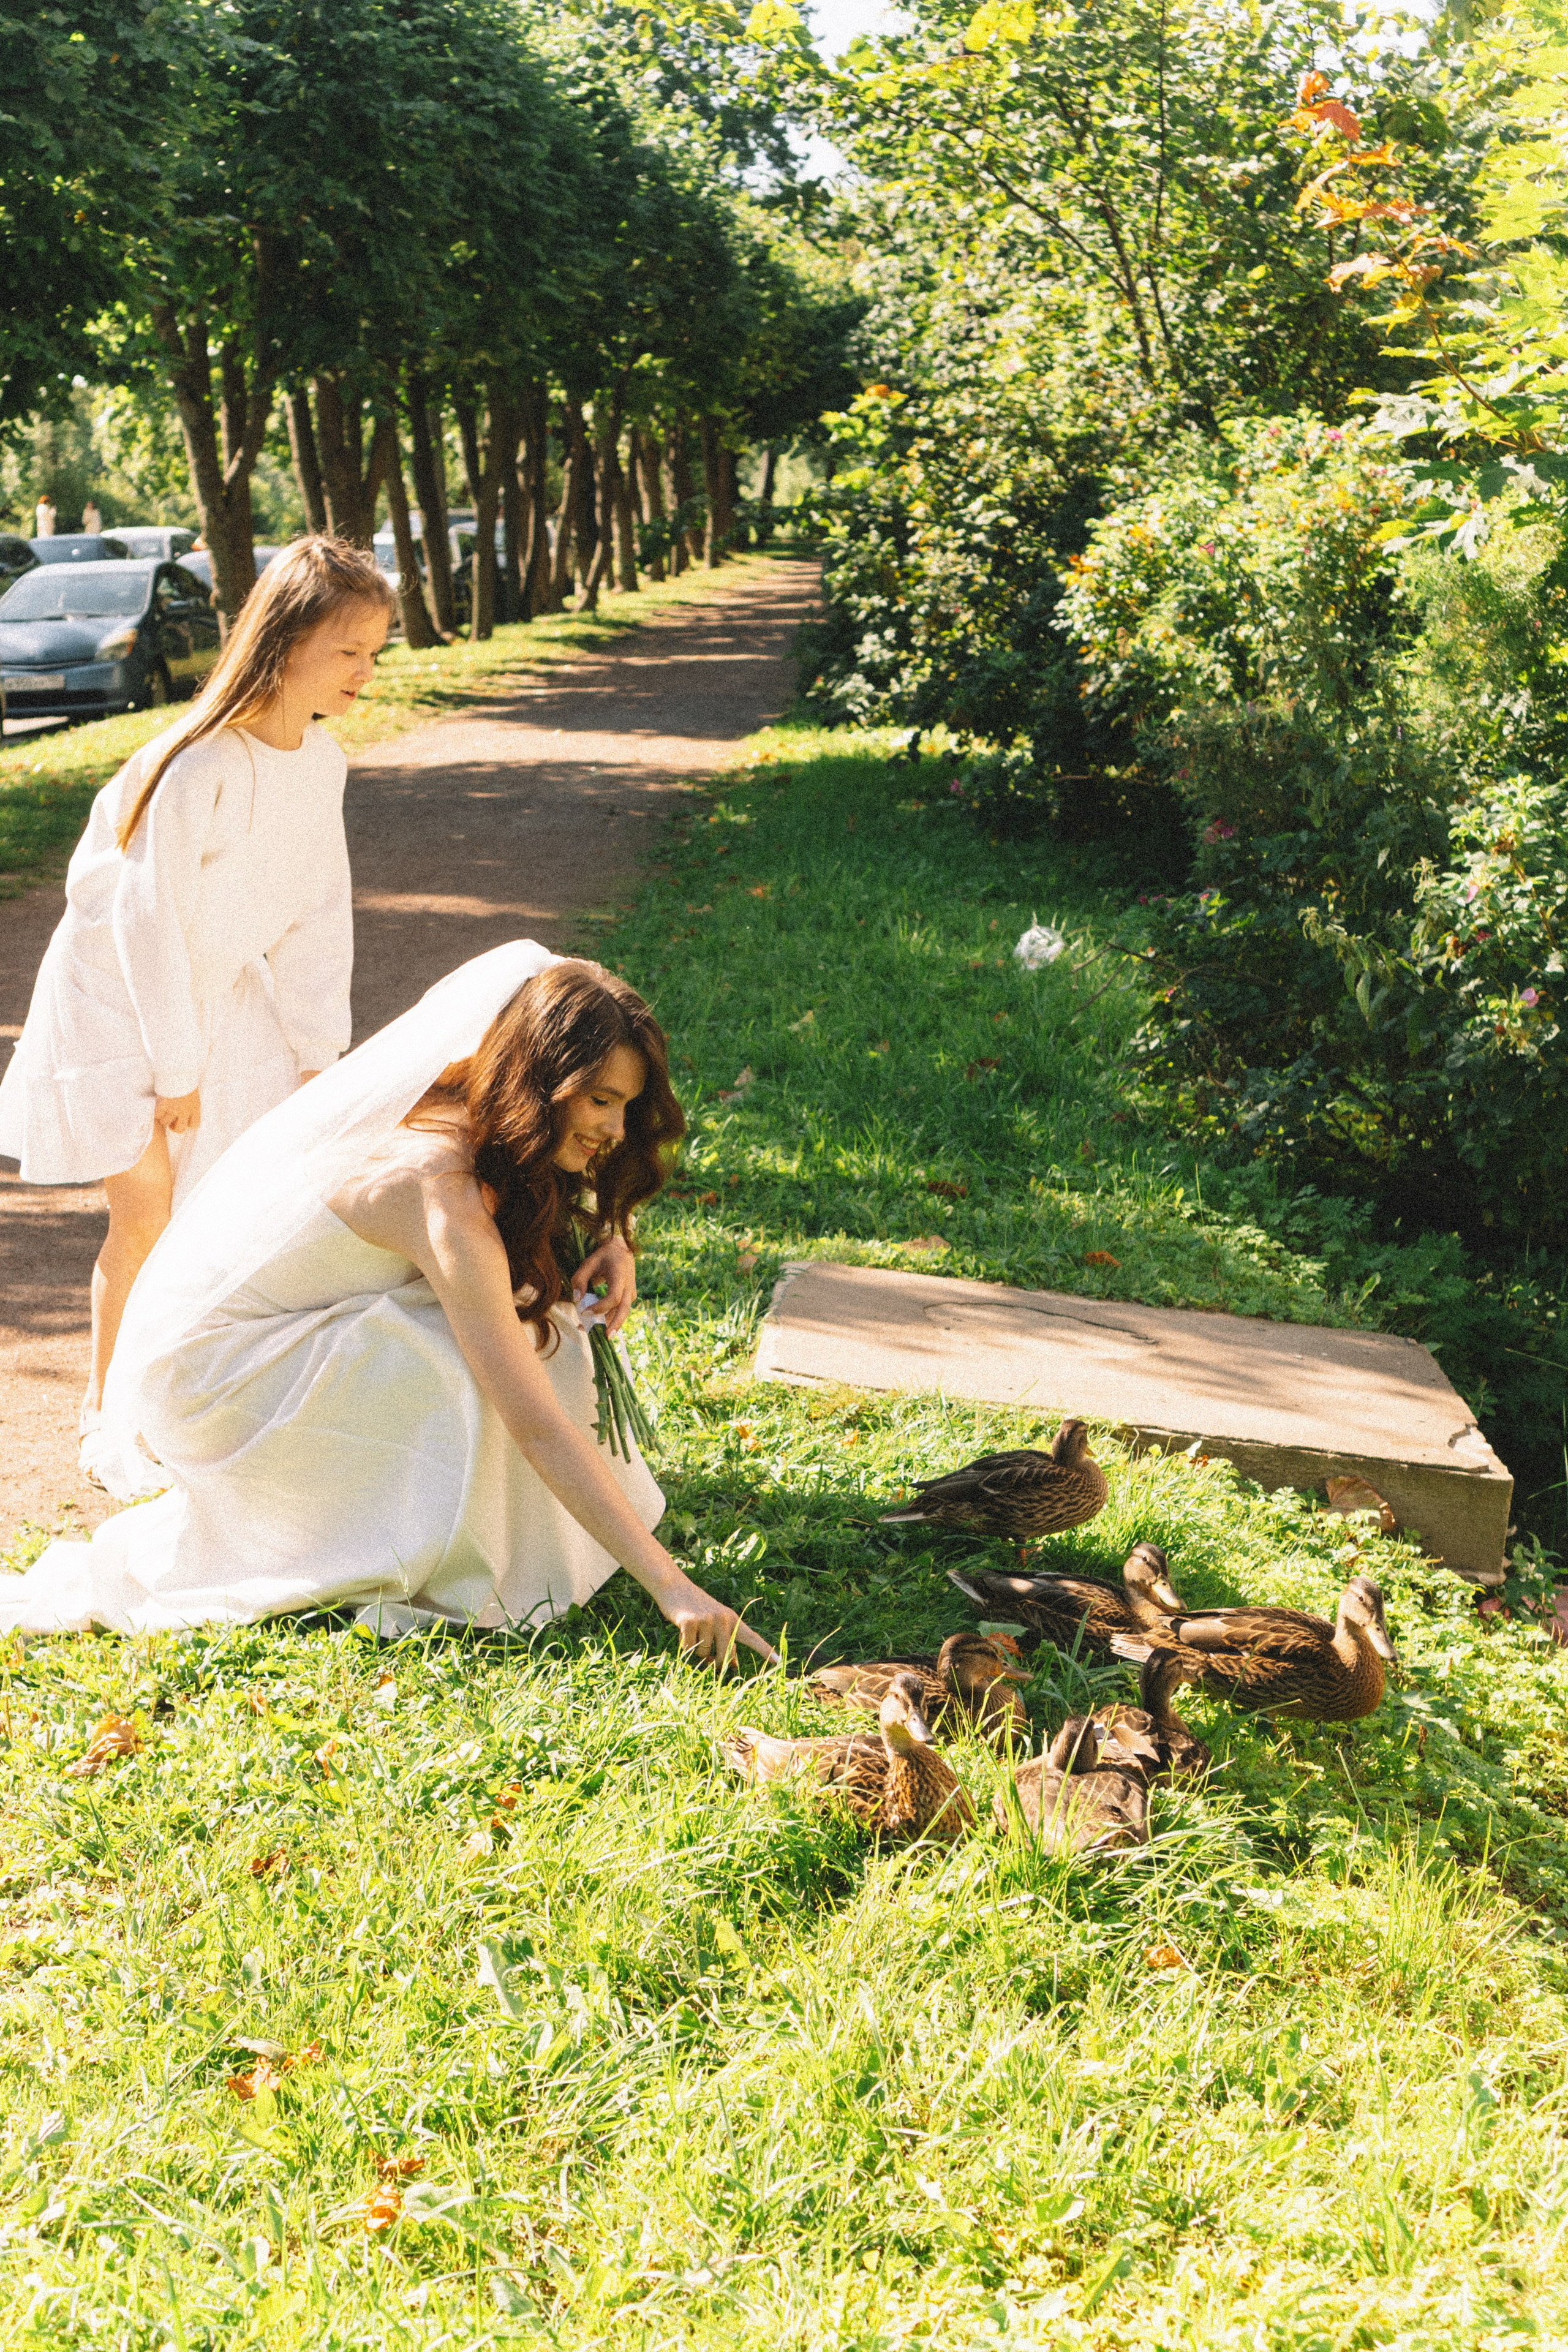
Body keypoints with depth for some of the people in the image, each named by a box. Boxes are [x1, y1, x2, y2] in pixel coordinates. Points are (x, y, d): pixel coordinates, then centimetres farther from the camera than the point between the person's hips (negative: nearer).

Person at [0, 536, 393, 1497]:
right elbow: (149, 922, -24)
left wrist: (319, 1050, 1)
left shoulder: (322, 762, -6)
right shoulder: (199, 766, -29)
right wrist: (174, 1066, -18)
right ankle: (106, 1416, 9)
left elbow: (318, 915, 1)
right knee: (147, 1209, -9)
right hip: (117, 995, -7)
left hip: (220, 992, 7)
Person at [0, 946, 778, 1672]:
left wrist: (606, 1239, -7)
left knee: (531, 1312, -3)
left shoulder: (475, 1122, -8)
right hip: (200, 1369, -9)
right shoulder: (444, 1195, -32)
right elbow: (540, 1427, -35)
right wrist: (670, 1584, -35)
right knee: (470, 1375, -25)